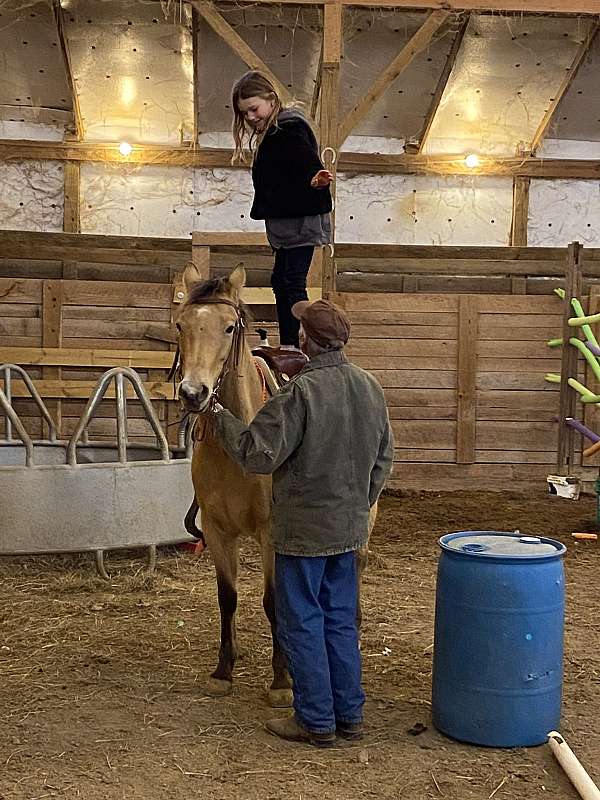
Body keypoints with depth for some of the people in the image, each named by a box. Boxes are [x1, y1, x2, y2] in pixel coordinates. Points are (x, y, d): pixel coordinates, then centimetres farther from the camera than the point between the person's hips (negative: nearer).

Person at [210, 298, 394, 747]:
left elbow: (259, 454, -20)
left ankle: (316, 721, 16)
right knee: (341, 620, 18)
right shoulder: (371, 387, 3)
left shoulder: (300, 392, -22)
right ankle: (349, 714, 27)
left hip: (304, 529, -7)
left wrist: (221, 418, -6)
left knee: (302, 624, 7)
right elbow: (384, 460, 11)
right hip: (350, 527, 7)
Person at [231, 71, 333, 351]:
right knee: (280, 280, 14)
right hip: (286, 221, 11)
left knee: (293, 281, -11)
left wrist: (317, 180, -45)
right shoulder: (271, 131, 15)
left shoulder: (289, 130, -16)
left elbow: (311, 165, -26)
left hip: (302, 220, -11)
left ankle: (295, 346, -9)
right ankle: (286, 346, 21)